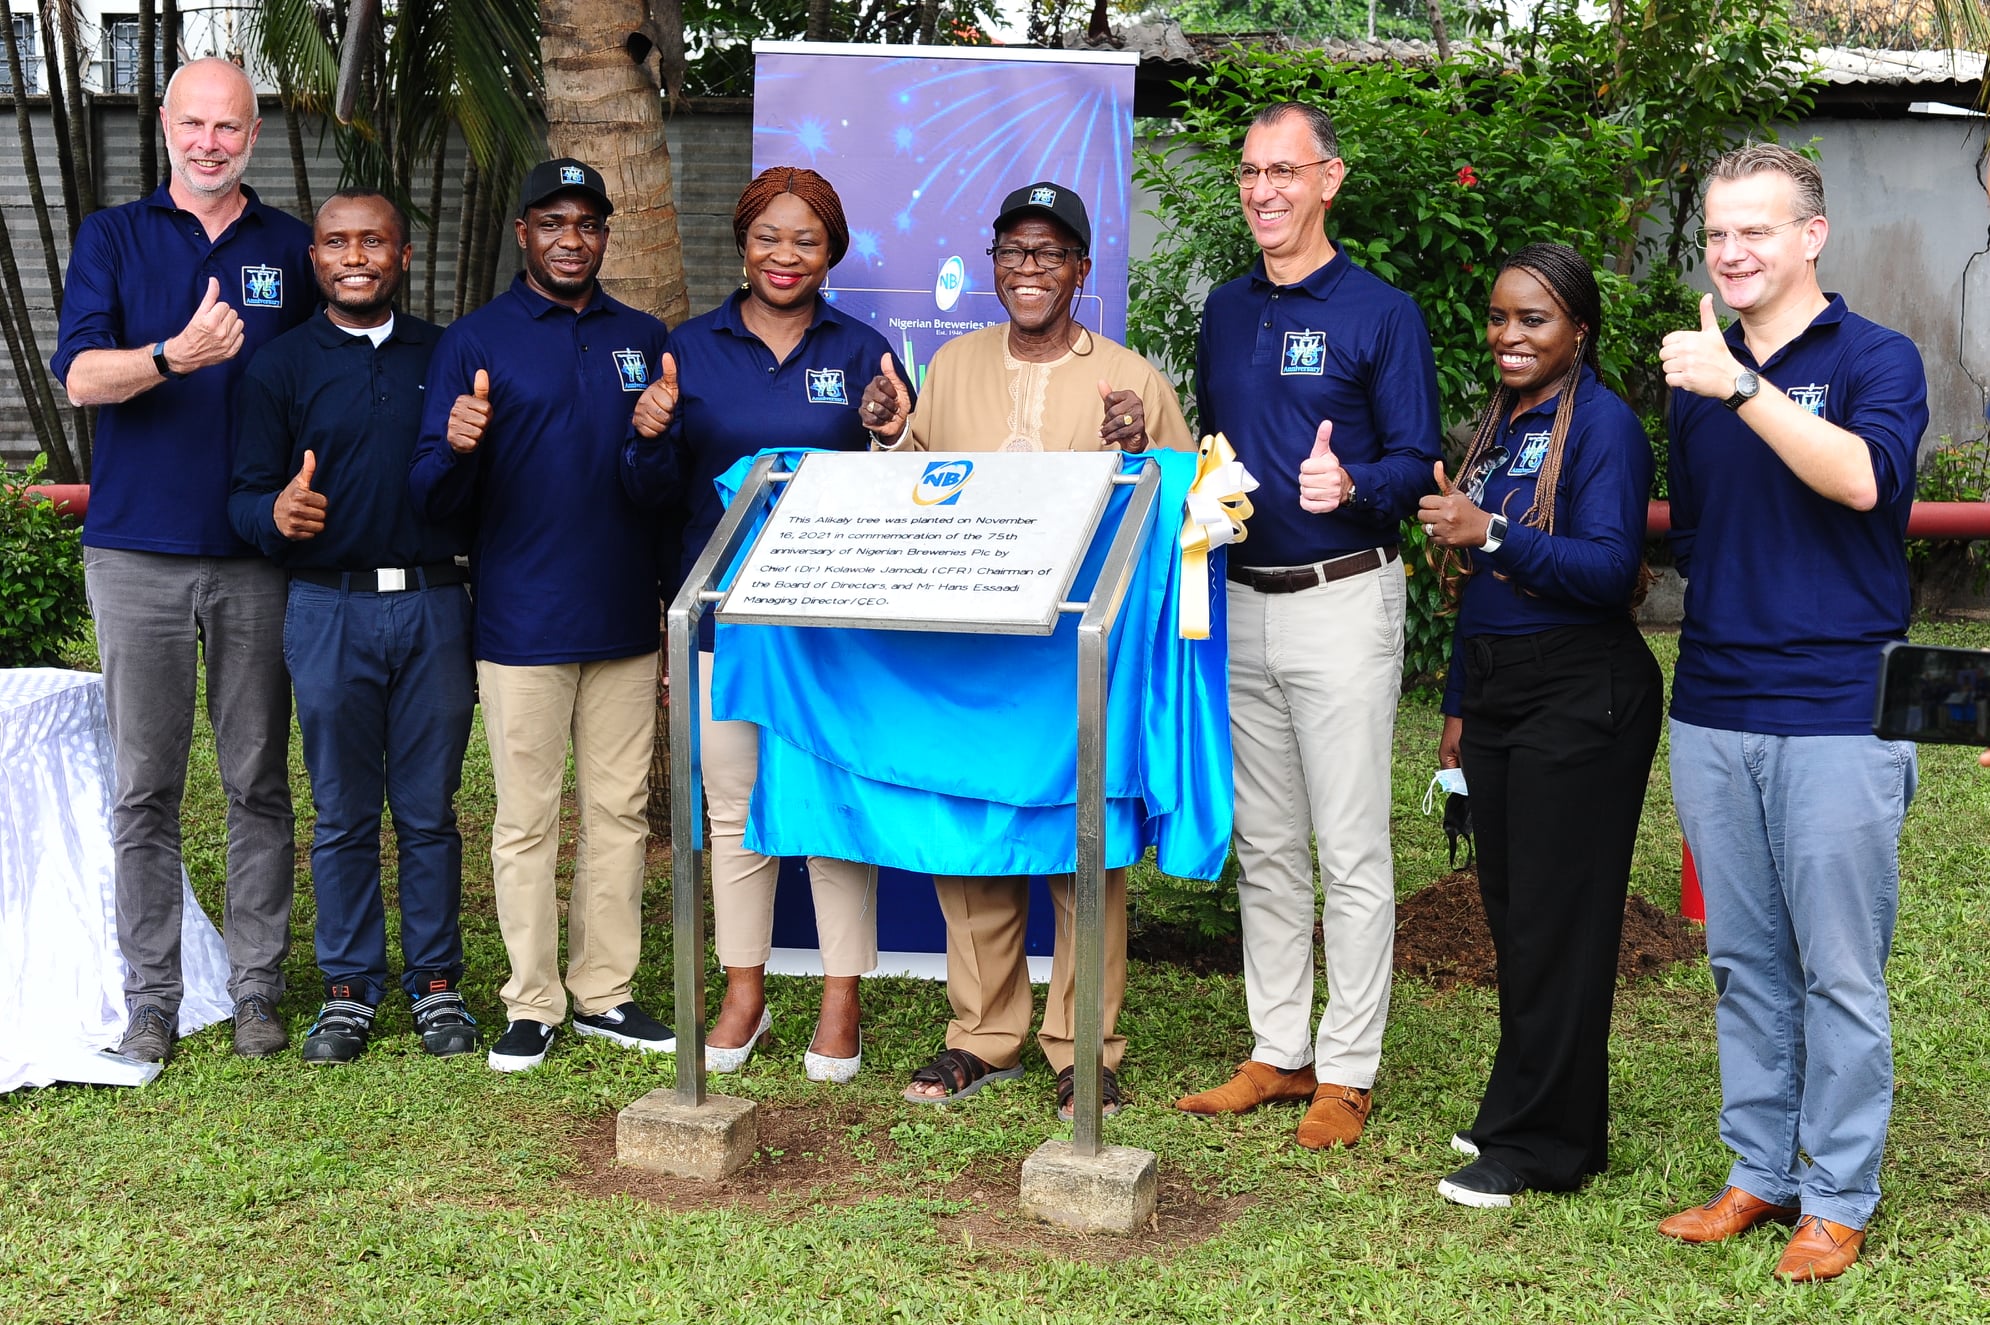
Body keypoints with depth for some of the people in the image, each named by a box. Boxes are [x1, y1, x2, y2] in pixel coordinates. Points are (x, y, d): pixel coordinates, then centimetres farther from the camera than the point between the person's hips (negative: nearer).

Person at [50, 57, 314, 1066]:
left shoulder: (293, 249, 10)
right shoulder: (113, 238, 6)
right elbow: (81, 375, -8)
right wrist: (177, 355, -26)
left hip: (259, 556, 1)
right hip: (138, 553, -1)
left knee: (260, 784, 5)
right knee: (144, 789, 2)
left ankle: (257, 989, 13)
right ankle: (151, 999, 10)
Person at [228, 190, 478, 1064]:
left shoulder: (447, 356, 10)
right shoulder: (281, 366, 6)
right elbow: (247, 495, -2)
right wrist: (277, 514, -21)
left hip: (433, 606, 1)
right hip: (330, 609, 0)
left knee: (429, 811, 6)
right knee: (343, 815, 6)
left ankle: (435, 984, 17)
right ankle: (349, 989, 17)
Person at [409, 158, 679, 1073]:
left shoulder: (643, 340, 9)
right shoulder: (473, 342, 1)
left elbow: (657, 497, 4)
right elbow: (433, 499, -4)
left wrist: (652, 440, -18)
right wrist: (458, 447, -26)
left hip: (624, 620, 3)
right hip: (521, 622, -3)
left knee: (618, 811, 8)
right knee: (527, 819, 1)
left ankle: (606, 992, 19)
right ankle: (533, 1003, 11)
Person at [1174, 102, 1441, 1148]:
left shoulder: (1381, 313, -5)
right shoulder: (1225, 310, 13)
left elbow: (1418, 465, -7)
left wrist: (1350, 486, -27)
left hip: (1342, 600, -6)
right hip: (1239, 601, 6)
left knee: (1351, 851, -2)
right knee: (1264, 845, 11)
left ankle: (1348, 1070, 7)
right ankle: (1278, 1052, 21)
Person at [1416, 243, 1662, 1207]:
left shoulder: (1602, 425, -10)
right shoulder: (1496, 424, 15)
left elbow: (1609, 568, -21)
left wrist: (1492, 533, -31)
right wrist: (1459, 705, 20)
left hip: (1580, 697, -8)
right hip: (1498, 692, 8)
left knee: (1555, 920, -3)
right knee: (1510, 911, 12)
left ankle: (1545, 1143, 5)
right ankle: (1516, 1110, 23)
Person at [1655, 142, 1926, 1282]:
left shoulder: (1877, 360, -2)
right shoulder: (1700, 375, 13)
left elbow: (1864, 476, -23)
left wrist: (1740, 387, -29)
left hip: (1836, 713, -5)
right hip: (1714, 714, 5)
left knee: (1841, 973, 1)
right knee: (1745, 965, 11)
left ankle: (1839, 1197, 11)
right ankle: (1759, 1174, 22)